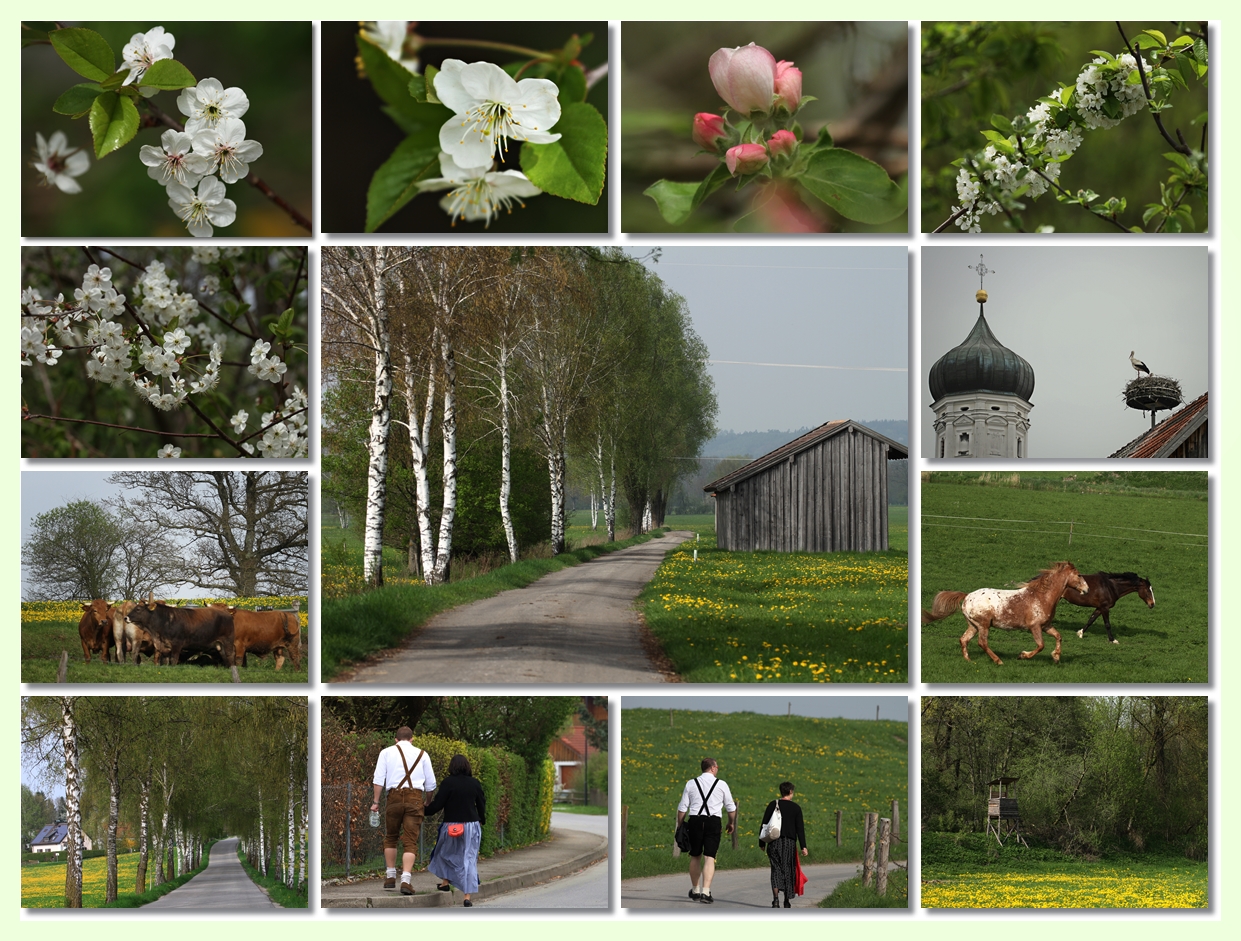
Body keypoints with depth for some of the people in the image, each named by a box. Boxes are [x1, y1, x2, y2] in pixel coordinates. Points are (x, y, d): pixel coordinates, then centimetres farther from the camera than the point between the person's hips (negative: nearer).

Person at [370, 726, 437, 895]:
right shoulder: (422, 754, 11)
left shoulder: (387, 752, 10)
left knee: (390, 837, 19)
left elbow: (378, 779, 0)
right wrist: (425, 799, 31)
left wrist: (376, 802, 5)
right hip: (415, 797, 0)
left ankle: (390, 876, 23)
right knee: (410, 841, -2)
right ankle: (406, 879, -16)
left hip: (395, 796, 0)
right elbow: (431, 784, 12)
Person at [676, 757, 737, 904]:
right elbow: (731, 807, 13)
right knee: (709, 858, -3)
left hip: (694, 821, 2)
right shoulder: (721, 784, 4)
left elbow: (682, 807, 5)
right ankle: (705, 892, -15)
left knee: (695, 857, 15)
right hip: (713, 822, -2)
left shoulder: (691, 783, 6)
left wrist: (679, 825, 14)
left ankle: (695, 891, 27)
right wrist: (731, 823, 29)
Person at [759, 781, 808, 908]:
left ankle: (776, 898, -17)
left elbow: (764, 824, 6)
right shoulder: (795, 808, 2)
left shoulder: (772, 805, 5)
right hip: (790, 842, -1)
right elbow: (800, 828, -2)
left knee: (776, 869, 1)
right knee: (788, 870, 9)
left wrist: (761, 842, 12)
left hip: (774, 842, 1)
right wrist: (803, 846, -2)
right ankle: (787, 901, 13)